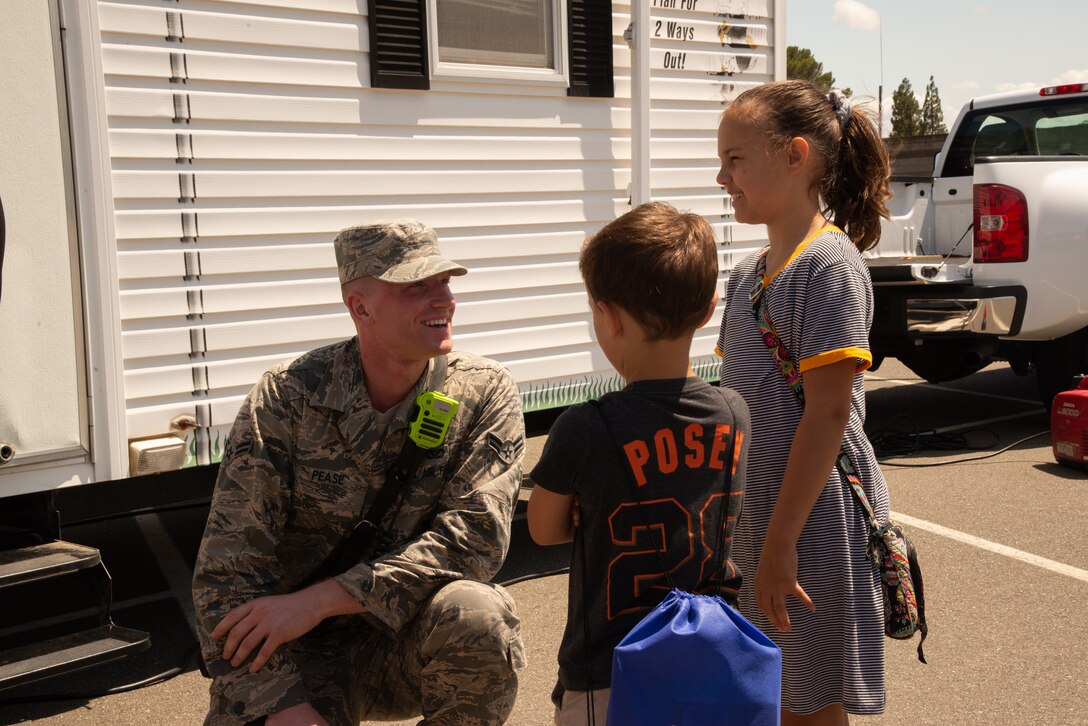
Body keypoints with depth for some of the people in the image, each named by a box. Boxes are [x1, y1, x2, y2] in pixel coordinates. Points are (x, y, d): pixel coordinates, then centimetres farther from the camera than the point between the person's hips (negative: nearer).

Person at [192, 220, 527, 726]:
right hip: (301, 653, 0)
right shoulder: (287, 398, -10)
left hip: (412, 641, 0)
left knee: (476, 616, -31)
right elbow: (227, 570, -11)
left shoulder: (484, 394, -8)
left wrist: (317, 600, -24)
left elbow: (476, 538, -19)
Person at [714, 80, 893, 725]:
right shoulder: (747, 273, 10)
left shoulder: (830, 264, -15)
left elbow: (828, 412, -20)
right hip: (754, 515, 8)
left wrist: (781, 540, -20)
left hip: (814, 520, -8)